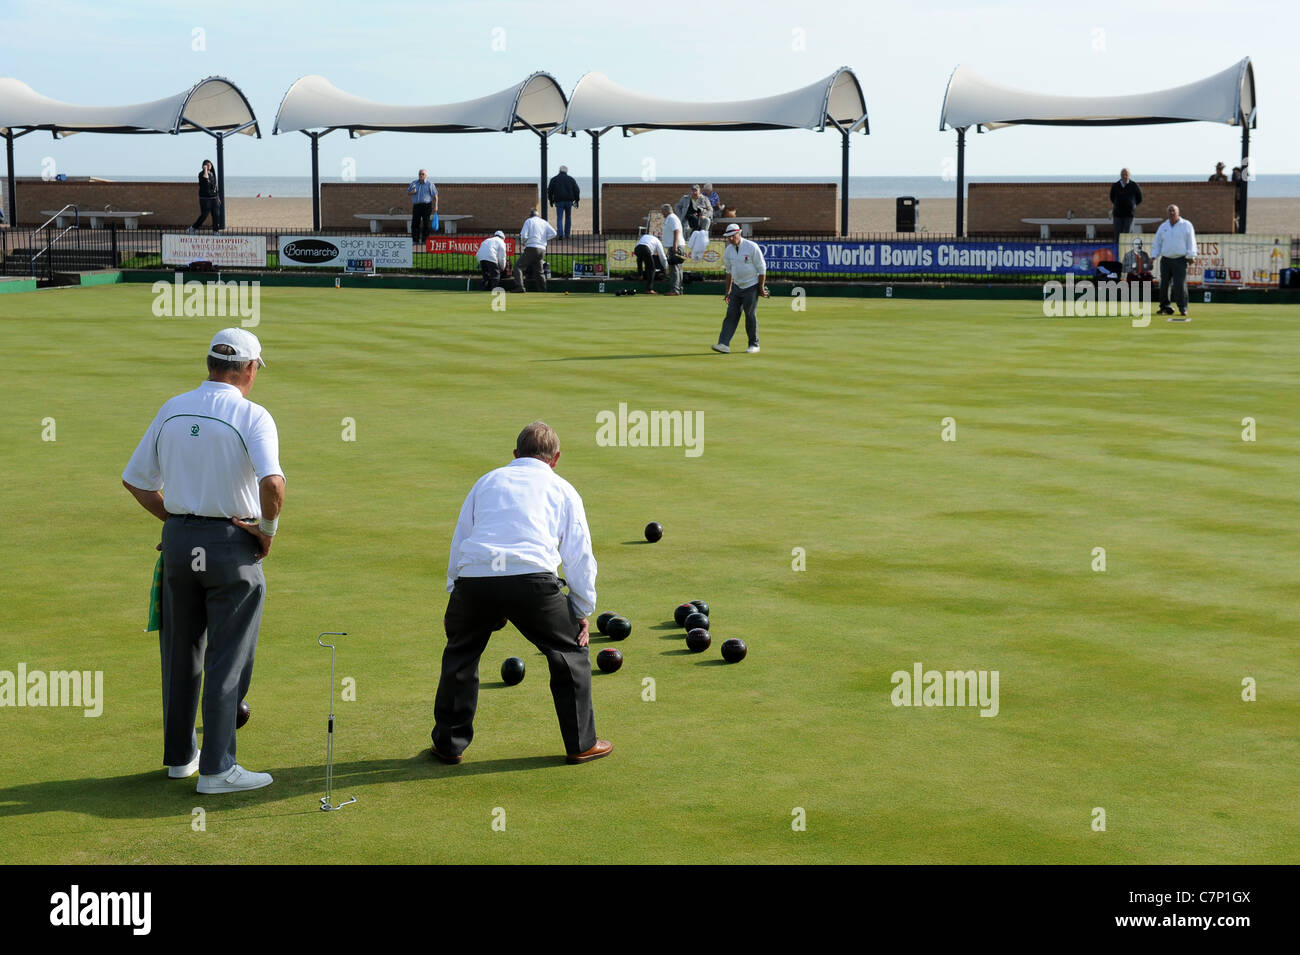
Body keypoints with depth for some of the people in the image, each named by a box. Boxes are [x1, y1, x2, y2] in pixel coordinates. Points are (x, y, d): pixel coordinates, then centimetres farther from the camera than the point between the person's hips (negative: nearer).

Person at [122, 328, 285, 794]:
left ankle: (180, 755, 24)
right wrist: (267, 529, -12)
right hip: (232, 546, -5)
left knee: (180, 654, 15)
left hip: (178, 541, 5)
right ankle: (216, 768, 0)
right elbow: (272, 483, -28)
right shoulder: (252, 416, -12)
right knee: (227, 660, 0)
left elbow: (136, 480, 11)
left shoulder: (172, 410, 6)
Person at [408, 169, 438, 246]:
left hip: (426, 206, -4)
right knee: (415, 223, -1)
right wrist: (412, 192, -6)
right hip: (416, 206, 4)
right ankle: (415, 240, 4)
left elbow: (435, 196, -1)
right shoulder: (414, 183, 13)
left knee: (425, 224, -3)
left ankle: (424, 240, 3)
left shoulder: (429, 184, 1)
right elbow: (408, 191, 19)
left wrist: (435, 206, -10)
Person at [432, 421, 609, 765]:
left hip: (473, 578, 2)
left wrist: (453, 596, 33)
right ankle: (581, 743, 20)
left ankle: (448, 744, 28)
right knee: (570, 652, 17)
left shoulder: (487, 481, 28)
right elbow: (580, 555, 18)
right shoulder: (562, 489, 22)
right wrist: (583, 611, 25)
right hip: (532, 578, -2)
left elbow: (458, 541, 27)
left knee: (459, 656, 24)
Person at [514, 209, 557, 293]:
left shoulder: (529, 221, 2)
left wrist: (523, 242, 12)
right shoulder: (544, 222, 16)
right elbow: (553, 233, 6)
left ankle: (519, 287, -22)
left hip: (531, 248, -5)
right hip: (542, 249, 5)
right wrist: (544, 239, 16)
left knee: (518, 266, -4)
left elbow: (523, 235, -8)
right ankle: (544, 291, 11)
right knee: (539, 272, 14)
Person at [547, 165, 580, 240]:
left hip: (559, 201, -1)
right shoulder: (571, 179, 7)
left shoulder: (554, 179, 4)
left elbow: (549, 191, 5)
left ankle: (560, 234, -19)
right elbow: (576, 190, 3)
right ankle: (567, 234, 15)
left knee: (559, 219, -2)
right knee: (568, 218, 15)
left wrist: (551, 200, 15)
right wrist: (576, 201, 9)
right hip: (569, 201, 1)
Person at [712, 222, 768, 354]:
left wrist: (761, 287, -9)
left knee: (750, 315, -3)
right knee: (731, 314, -4)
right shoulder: (728, 250, 5)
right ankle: (724, 344, -11)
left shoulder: (752, 247, -12)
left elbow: (762, 268, -8)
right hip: (737, 286, 5)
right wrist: (728, 290, 15)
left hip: (751, 286, -5)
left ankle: (754, 344, 11)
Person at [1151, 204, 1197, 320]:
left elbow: (1191, 241, 2)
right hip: (1166, 260, 4)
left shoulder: (1186, 225, 4)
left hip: (1180, 260, -4)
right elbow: (1157, 243, 17)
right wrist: (1154, 256, 6)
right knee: (1164, 284, 2)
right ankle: (1165, 307, 11)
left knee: (1180, 284, -11)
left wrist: (1190, 256, -6)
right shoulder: (1163, 227, 14)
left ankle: (1183, 308, -8)